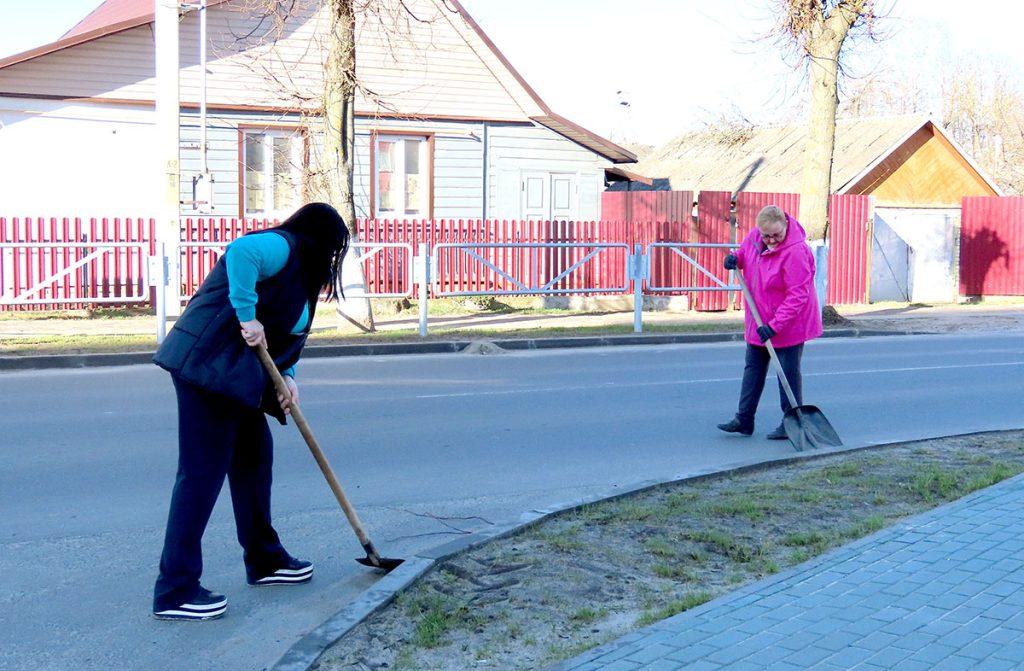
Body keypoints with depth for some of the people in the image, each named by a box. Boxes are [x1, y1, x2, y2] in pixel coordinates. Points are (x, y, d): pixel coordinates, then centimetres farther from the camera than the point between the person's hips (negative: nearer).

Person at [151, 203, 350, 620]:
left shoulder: (299, 271, 21)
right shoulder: (282, 246, -9)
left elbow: (286, 334, 21)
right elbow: (240, 251, -31)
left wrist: (287, 377, 3)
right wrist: (248, 317, -26)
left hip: (234, 372, 11)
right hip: (209, 362, -11)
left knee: (254, 456, 17)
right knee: (202, 473, -8)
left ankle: (264, 560, 30)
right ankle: (175, 591, -3)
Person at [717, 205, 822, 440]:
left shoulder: (795, 251, -27)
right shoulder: (754, 237, -5)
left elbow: (797, 296, -28)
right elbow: (745, 252, 20)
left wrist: (775, 325, -31)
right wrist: (736, 258, -5)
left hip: (789, 324, -8)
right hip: (758, 322, 8)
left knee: (788, 372, 3)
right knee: (753, 368, 14)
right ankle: (744, 419, 24)